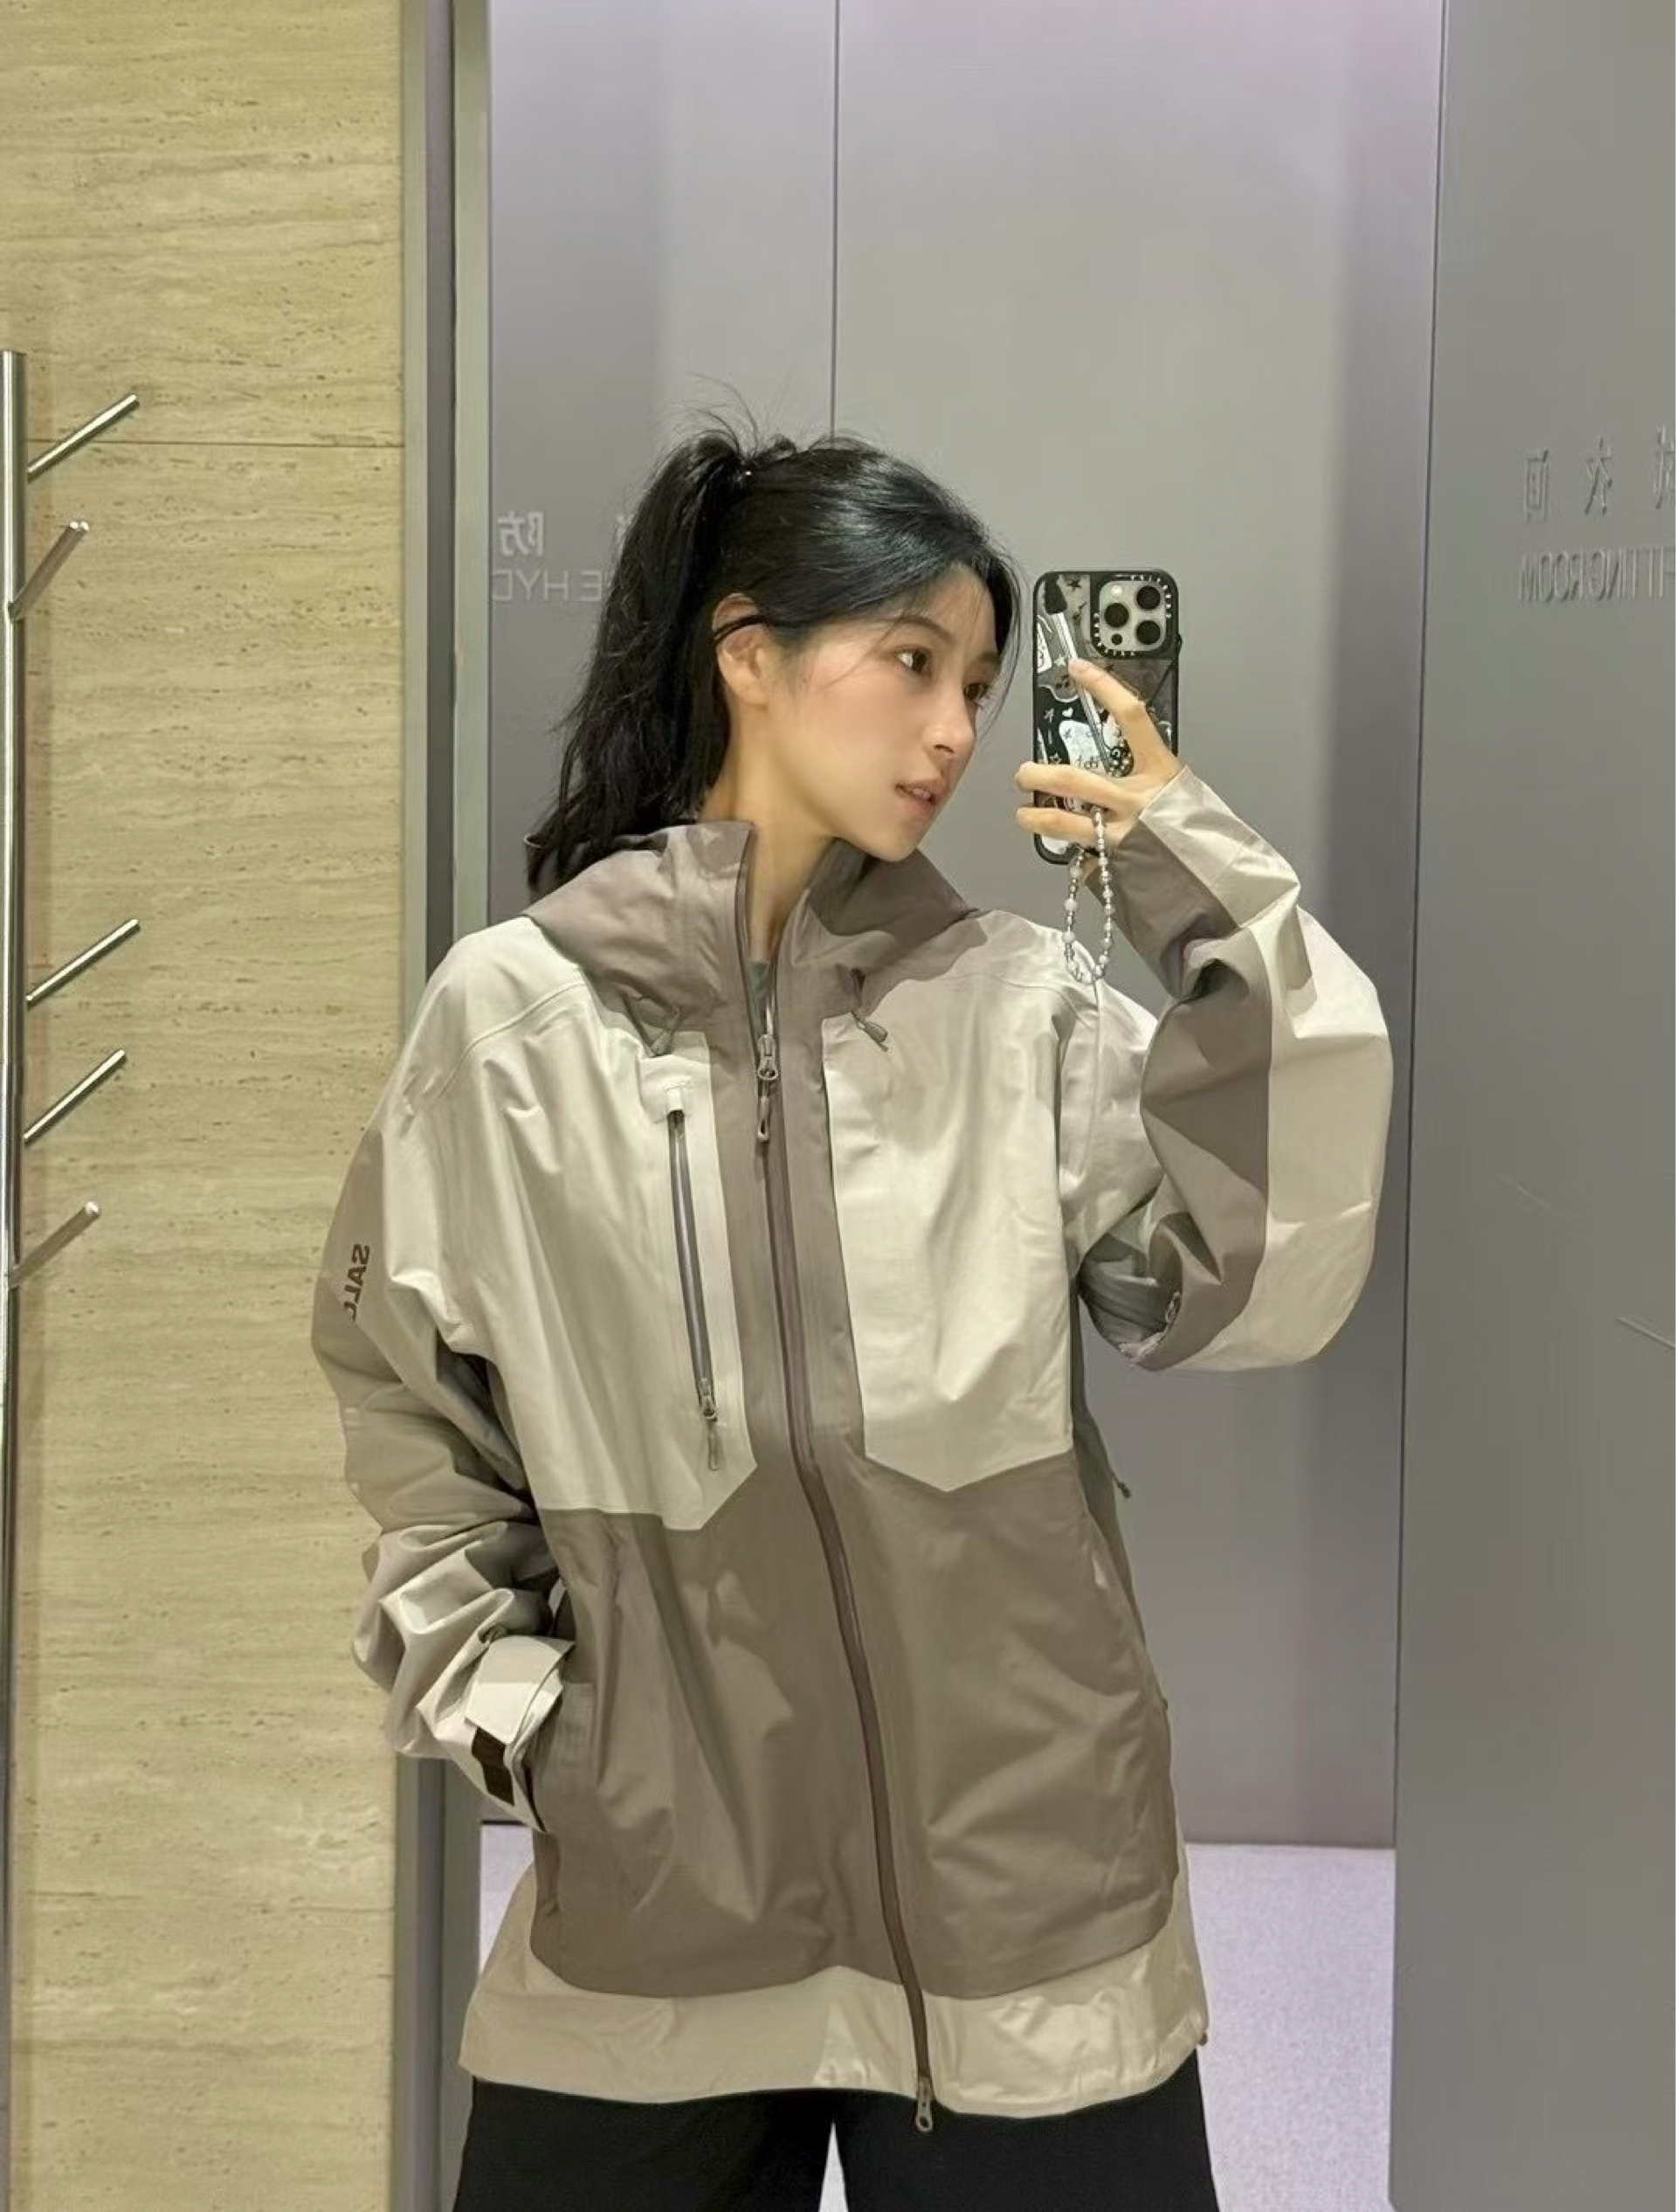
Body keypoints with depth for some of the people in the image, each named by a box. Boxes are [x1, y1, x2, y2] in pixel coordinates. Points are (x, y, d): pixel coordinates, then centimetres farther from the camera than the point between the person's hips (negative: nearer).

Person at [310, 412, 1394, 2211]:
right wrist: (488, 1689, -1)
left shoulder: (1020, 1004, -1)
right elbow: (409, 1384, 8)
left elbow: (1252, 1289, -9)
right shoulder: (509, 1010, -2)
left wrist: (1222, 911, -12)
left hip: (1017, 1865, 1)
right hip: (653, 1869, 0)